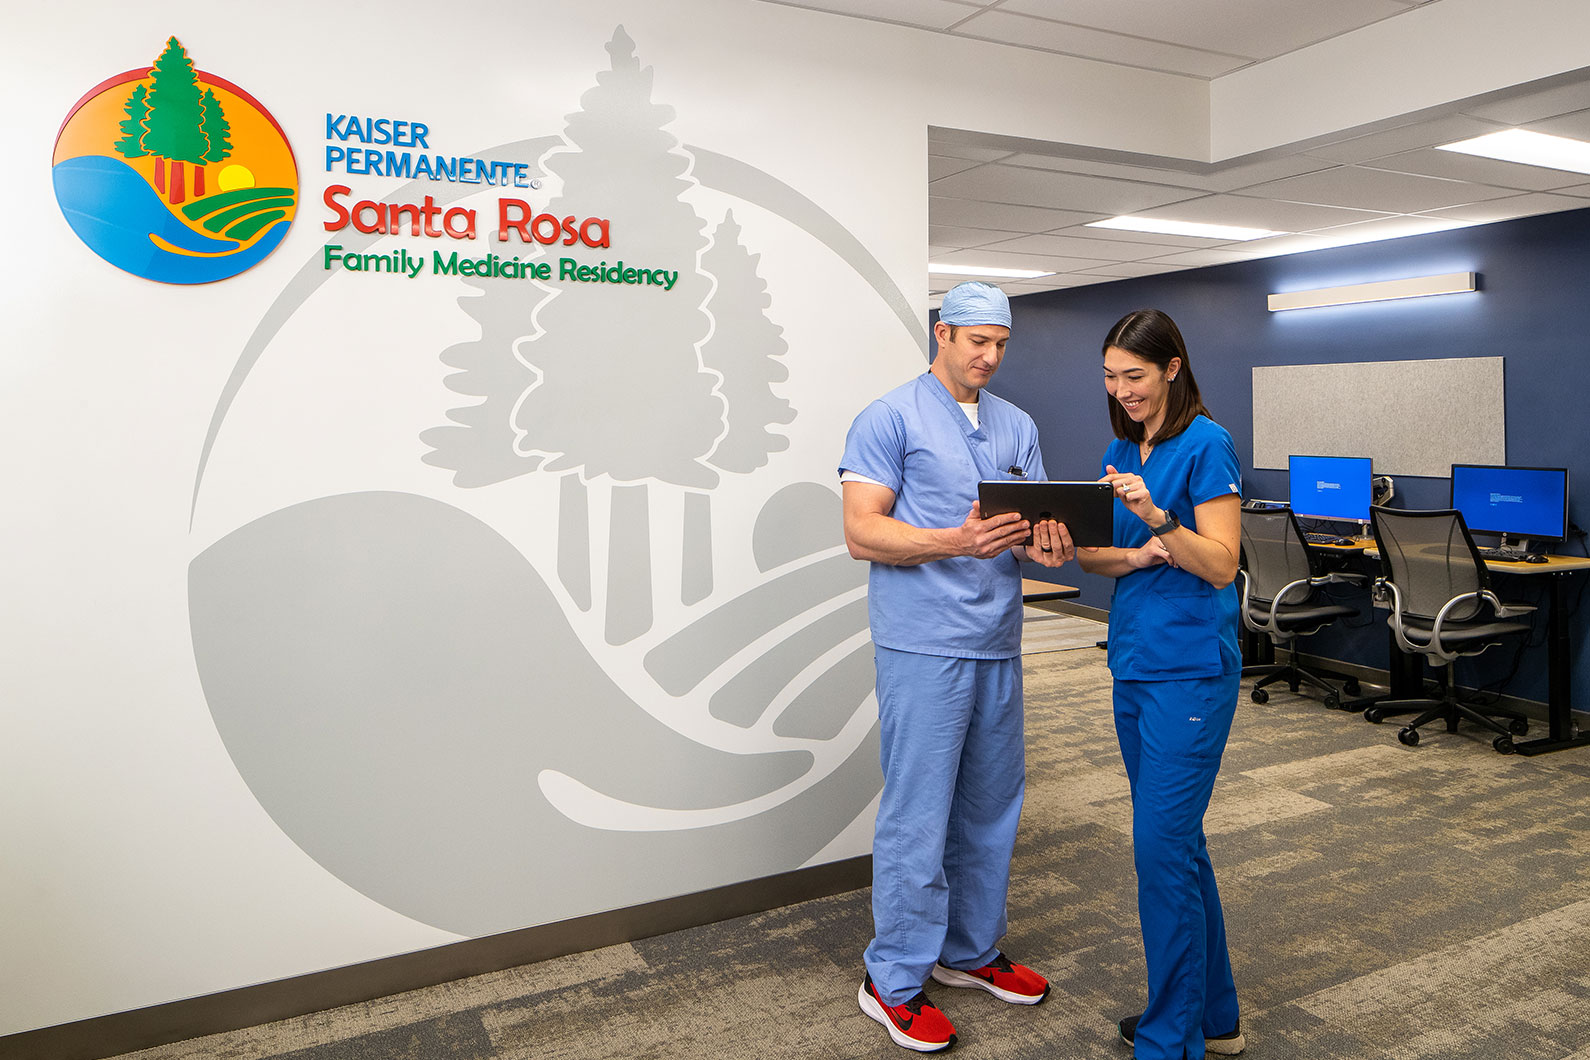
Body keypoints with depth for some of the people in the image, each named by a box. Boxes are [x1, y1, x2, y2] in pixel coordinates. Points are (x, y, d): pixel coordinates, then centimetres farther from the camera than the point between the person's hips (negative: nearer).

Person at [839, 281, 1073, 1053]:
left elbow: (1036, 525, 12)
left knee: (990, 809, 15)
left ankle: (971, 951, 33)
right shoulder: (890, 419, -5)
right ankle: (893, 981, 15)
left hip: (997, 645, 7)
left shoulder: (1018, 427, 15)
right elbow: (861, 532, -12)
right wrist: (957, 542, -25)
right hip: (923, 647, -7)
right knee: (917, 817, -1)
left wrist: (1048, 548, -12)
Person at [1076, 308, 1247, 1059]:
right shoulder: (1119, 453, 12)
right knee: (1177, 840, 15)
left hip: (1190, 669, -8)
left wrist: (1156, 517, -28)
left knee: (1162, 846, -6)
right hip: (1134, 661, 8)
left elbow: (1220, 565, -14)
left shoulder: (1206, 445, -10)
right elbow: (1095, 554, 9)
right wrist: (1139, 554, -10)